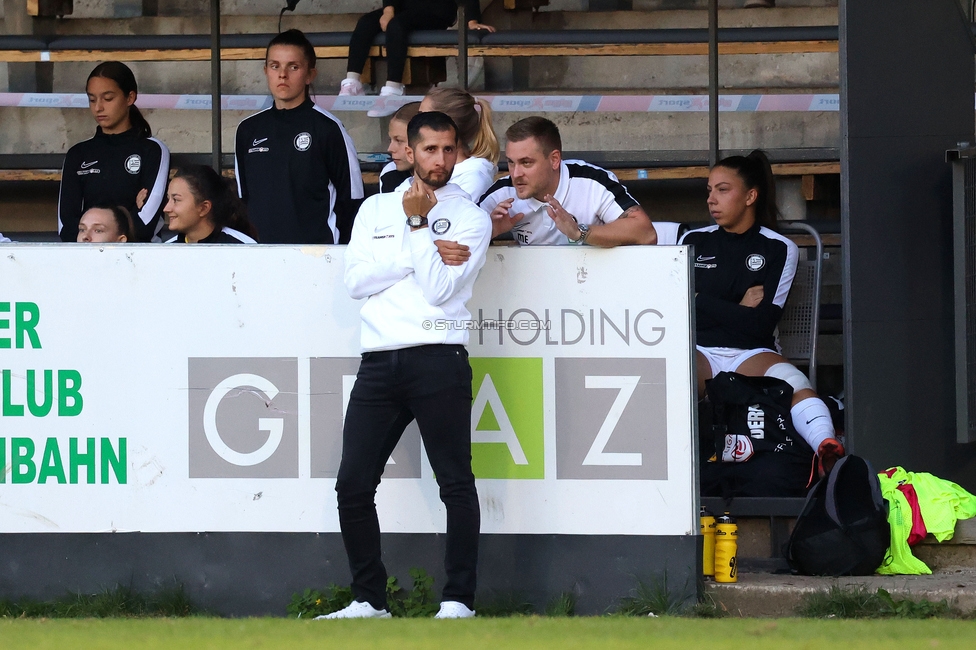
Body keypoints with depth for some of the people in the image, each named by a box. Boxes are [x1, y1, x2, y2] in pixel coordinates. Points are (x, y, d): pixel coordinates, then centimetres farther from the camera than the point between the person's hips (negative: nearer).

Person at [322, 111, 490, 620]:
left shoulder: (470, 218, 5)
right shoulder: (376, 209, 17)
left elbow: (438, 288, -7)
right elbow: (356, 280, 3)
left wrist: (417, 225, -6)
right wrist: (419, 255, -6)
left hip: (438, 361, -4)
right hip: (379, 362, 4)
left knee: (455, 483, -4)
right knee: (353, 485, 1)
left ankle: (459, 600, -1)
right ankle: (370, 600, 10)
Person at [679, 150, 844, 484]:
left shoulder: (779, 250, 9)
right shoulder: (694, 241, 17)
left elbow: (761, 323, -1)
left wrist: (701, 302, 1)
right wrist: (736, 311, 1)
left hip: (750, 354, -1)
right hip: (697, 350, 1)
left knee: (794, 384, -36)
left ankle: (829, 453, -63)